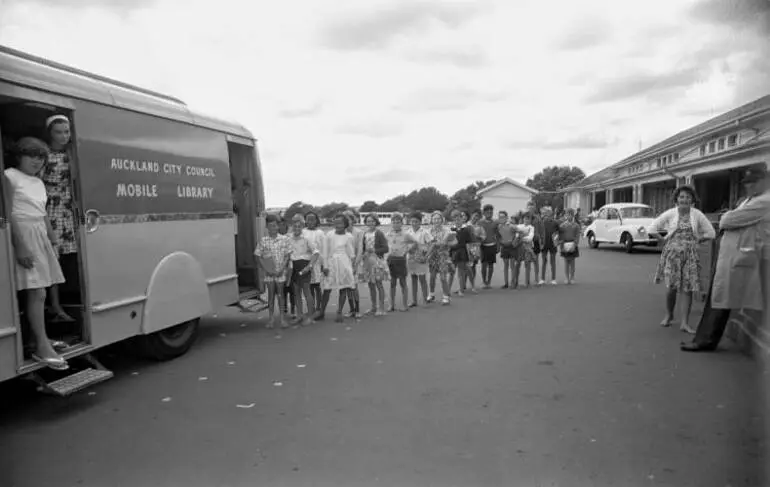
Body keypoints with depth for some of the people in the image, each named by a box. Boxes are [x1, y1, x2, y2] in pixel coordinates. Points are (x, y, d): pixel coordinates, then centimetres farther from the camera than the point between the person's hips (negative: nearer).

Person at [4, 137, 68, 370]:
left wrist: (53, 241, 19)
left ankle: (39, 337, 14)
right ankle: (42, 348, -8)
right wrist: (20, 246, -19)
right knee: (37, 293, -11)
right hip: (23, 234, -7)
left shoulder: (38, 182, 19)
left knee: (37, 293, 6)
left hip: (41, 236, 7)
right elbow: (9, 214, -12)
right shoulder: (10, 176, -5)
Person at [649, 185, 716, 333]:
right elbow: (652, 229, 3)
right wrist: (665, 241, 2)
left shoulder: (697, 215, 1)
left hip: (690, 255, 1)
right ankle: (668, 315, 21)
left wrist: (695, 241, 4)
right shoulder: (670, 214, -2)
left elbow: (710, 233, 9)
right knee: (671, 287, -5)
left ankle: (685, 323, 3)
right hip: (672, 254, -1)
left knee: (688, 289, -2)